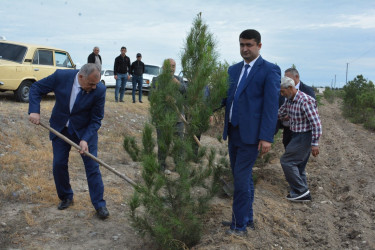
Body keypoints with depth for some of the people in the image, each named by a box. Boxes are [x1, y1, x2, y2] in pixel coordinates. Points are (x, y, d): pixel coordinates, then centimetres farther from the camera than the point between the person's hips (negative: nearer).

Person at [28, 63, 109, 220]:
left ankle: (99, 204, 6)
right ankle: (66, 198, 26)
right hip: (60, 129, 2)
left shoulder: (99, 90, -22)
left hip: (85, 130, -2)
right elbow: (36, 88, -5)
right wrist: (34, 111, -19)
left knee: (92, 166, -4)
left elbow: (96, 120, -15)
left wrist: (85, 139, -26)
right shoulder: (61, 76, -20)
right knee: (59, 164, 4)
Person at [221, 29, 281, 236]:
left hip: (250, 134, -7)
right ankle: (247, 219, 28)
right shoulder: (234, 70, 14)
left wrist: (266, 137, -17)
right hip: (233, 132, 7)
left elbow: (271, 106, -12)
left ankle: (240, 224, 8)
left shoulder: (269, 70, -7)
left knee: (241, 178, -5)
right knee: (243, 177, 15)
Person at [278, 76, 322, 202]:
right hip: (297, 135, 9)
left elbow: (316, 122, -23)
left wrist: (315, 143, -22)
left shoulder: (305, 100, -22)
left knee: (287, 161, -9)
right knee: (298, 166, 12)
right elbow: (280, 113, 27)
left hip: (305, 136, -9)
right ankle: (303, 194, 21)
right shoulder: (289, 100, 4)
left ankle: (301, 190, -2)